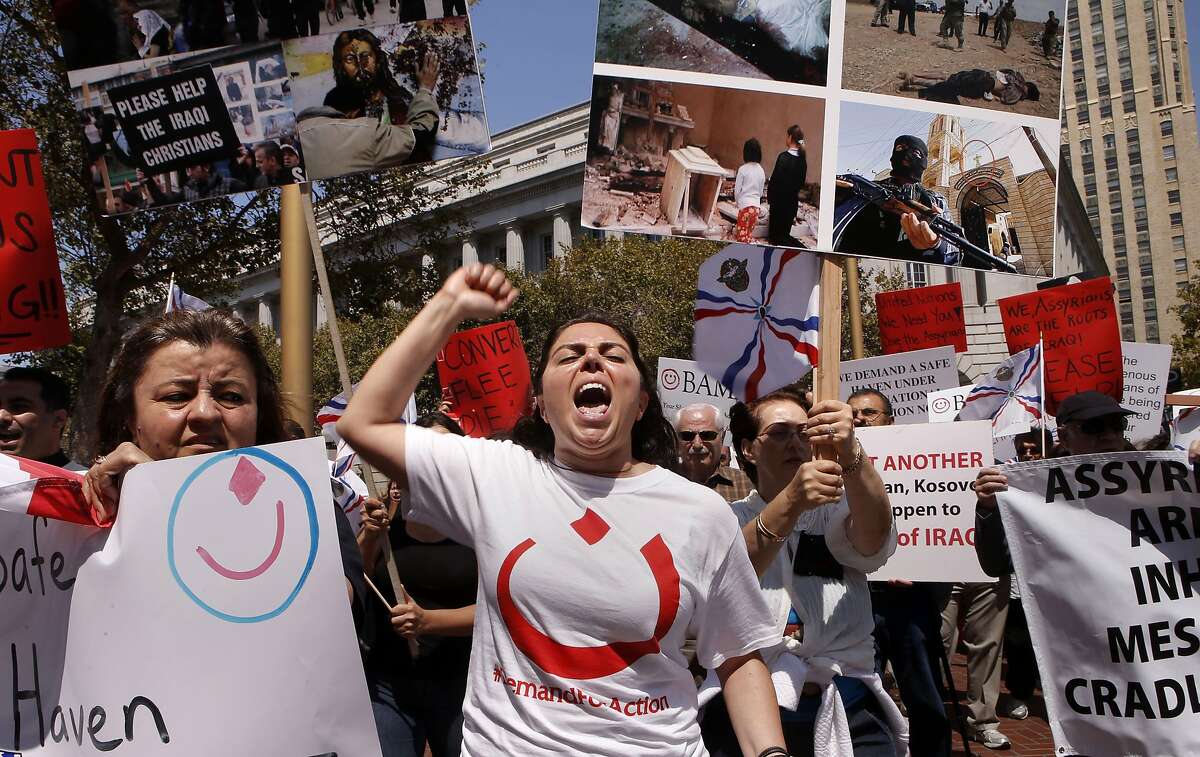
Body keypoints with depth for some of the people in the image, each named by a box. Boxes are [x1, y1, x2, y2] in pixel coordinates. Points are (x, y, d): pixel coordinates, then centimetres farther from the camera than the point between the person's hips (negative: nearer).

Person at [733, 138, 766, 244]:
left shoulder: (743, 169, -10)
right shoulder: (761, 171, 4)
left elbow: (737, 189, -5)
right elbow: (761, 191, 12)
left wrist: (737, 201, 12)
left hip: (745, 205, -5)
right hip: (756, 205, 5)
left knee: (742, 235, -3)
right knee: (750, 234, 13)